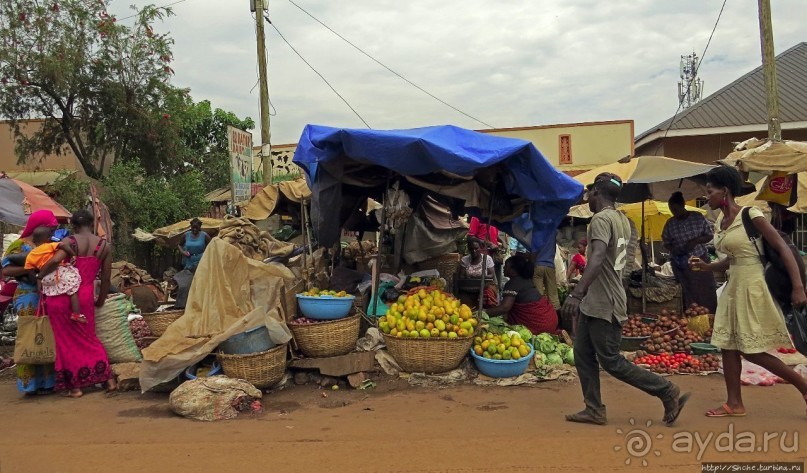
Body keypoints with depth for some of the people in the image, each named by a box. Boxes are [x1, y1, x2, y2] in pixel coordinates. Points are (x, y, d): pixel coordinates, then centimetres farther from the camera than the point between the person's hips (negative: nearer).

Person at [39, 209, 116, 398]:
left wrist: (39, 276, -8)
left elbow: (55, 260, -25)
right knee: (88, 339, 17)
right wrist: (100, 301, 18)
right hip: (85, 296, 2)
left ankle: (75, 386, 15)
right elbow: (105, 278, 5)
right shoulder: (105, 245, 3)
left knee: (66, 341, 9)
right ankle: (109, 380, 14)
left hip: (61, 296, -2)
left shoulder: (69, 241, -6)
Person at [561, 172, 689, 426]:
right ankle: (594, 409, 16)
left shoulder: (601, 219, -18)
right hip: (594, 303, 10)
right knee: (583, 355, 11)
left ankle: (668, 393, 8)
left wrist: (577, 294, -39)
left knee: (611, 361, -2)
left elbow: (598, 258, -33)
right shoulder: (621, 219, 11)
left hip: (604, 306, -10)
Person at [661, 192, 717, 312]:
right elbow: (666, 242, 10)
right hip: (681, 264, 1)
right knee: (689, 295, 3)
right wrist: (673, 250, -11)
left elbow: (710, 235, 4)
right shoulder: (670, 224, 2)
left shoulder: (698, 217, -1)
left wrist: (695, 241, -13)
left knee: (707, 293, 0)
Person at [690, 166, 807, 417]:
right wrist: (707, 266, 2)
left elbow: (782, 248, -15)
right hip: (733, 287, 8)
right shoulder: (719, 223, 9)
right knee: (727, 346, 8)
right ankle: (734, 403, 18)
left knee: (751, 350, -3)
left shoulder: (751, 215, -14)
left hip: (753, 287, -8)